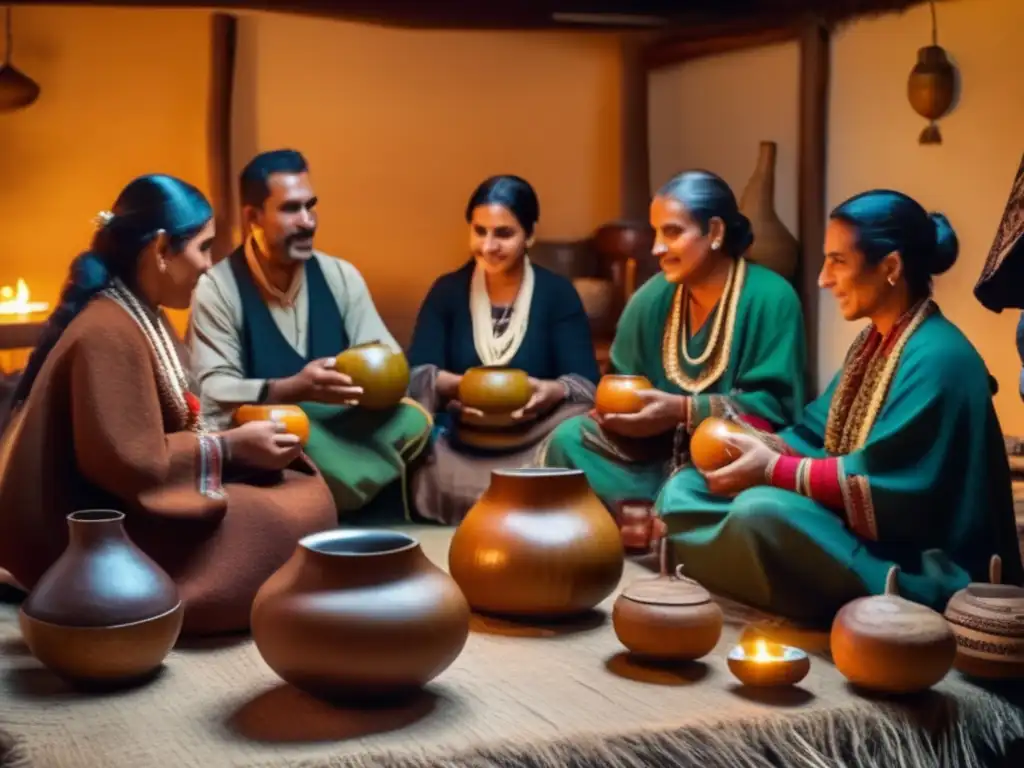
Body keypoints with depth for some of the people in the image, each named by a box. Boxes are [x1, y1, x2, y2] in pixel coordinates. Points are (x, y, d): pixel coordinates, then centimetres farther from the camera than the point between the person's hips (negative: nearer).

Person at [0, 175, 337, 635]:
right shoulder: (109, 334, -23)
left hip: (137, 502, 10)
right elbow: (129, 463, -26)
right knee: (301, 513, -23)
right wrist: (229, 446, -18)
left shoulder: (144, 317, 10)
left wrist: (235, 438, -1)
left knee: (304, 489, 5)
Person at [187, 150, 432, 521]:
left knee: (409, 422, -25)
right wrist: (293, 389, -28)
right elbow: (211, 394, -13)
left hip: (348, 433, 4)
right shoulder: (217, 288, -4)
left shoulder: (340, 276, 9)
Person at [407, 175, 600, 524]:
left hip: (536, 448, -1)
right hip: (461, 451, 2)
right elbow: (416, 376, -3)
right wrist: (460, 385, -25)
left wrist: (550, 391, -28)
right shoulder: (447, 291, 8)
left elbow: (587, 384, -5)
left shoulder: (558, 293, 4)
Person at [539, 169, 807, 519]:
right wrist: (616, 409, -13)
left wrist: (682, 410, -24)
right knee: (569, 441, -15)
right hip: (659, 454, 6)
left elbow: (773, 407, -17)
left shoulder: (770, 299, -12)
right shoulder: (652, 297, 4)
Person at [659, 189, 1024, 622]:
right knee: (684, 491, 1)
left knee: (762, 511, -34)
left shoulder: (937, 360, -19)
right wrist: (762, 446, -7)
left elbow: (881, 484, -23)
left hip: (912, 567, -10)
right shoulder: (874, 343, 12)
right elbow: (824, 437, 12)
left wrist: (774, 468, -19)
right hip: (854, 526, 10)